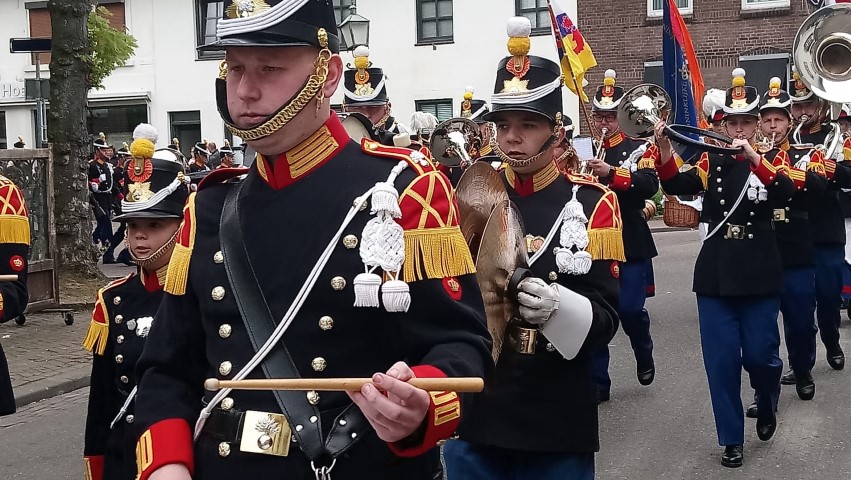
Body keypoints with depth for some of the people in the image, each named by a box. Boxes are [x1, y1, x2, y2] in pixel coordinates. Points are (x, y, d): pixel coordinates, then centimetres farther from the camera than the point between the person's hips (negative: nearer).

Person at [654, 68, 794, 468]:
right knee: (721, 358, 1)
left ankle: (767, 406, 34)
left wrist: (753, 157, -34)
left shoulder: (771, 159, 1)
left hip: (759, 273, -1)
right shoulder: (712, 160, 4)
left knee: (760, 354, 1)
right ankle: (732, 440, 13)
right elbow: (677, 186, -13)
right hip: (716, 273, 1)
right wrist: (664, 151, -29)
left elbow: (784, 195, -20)